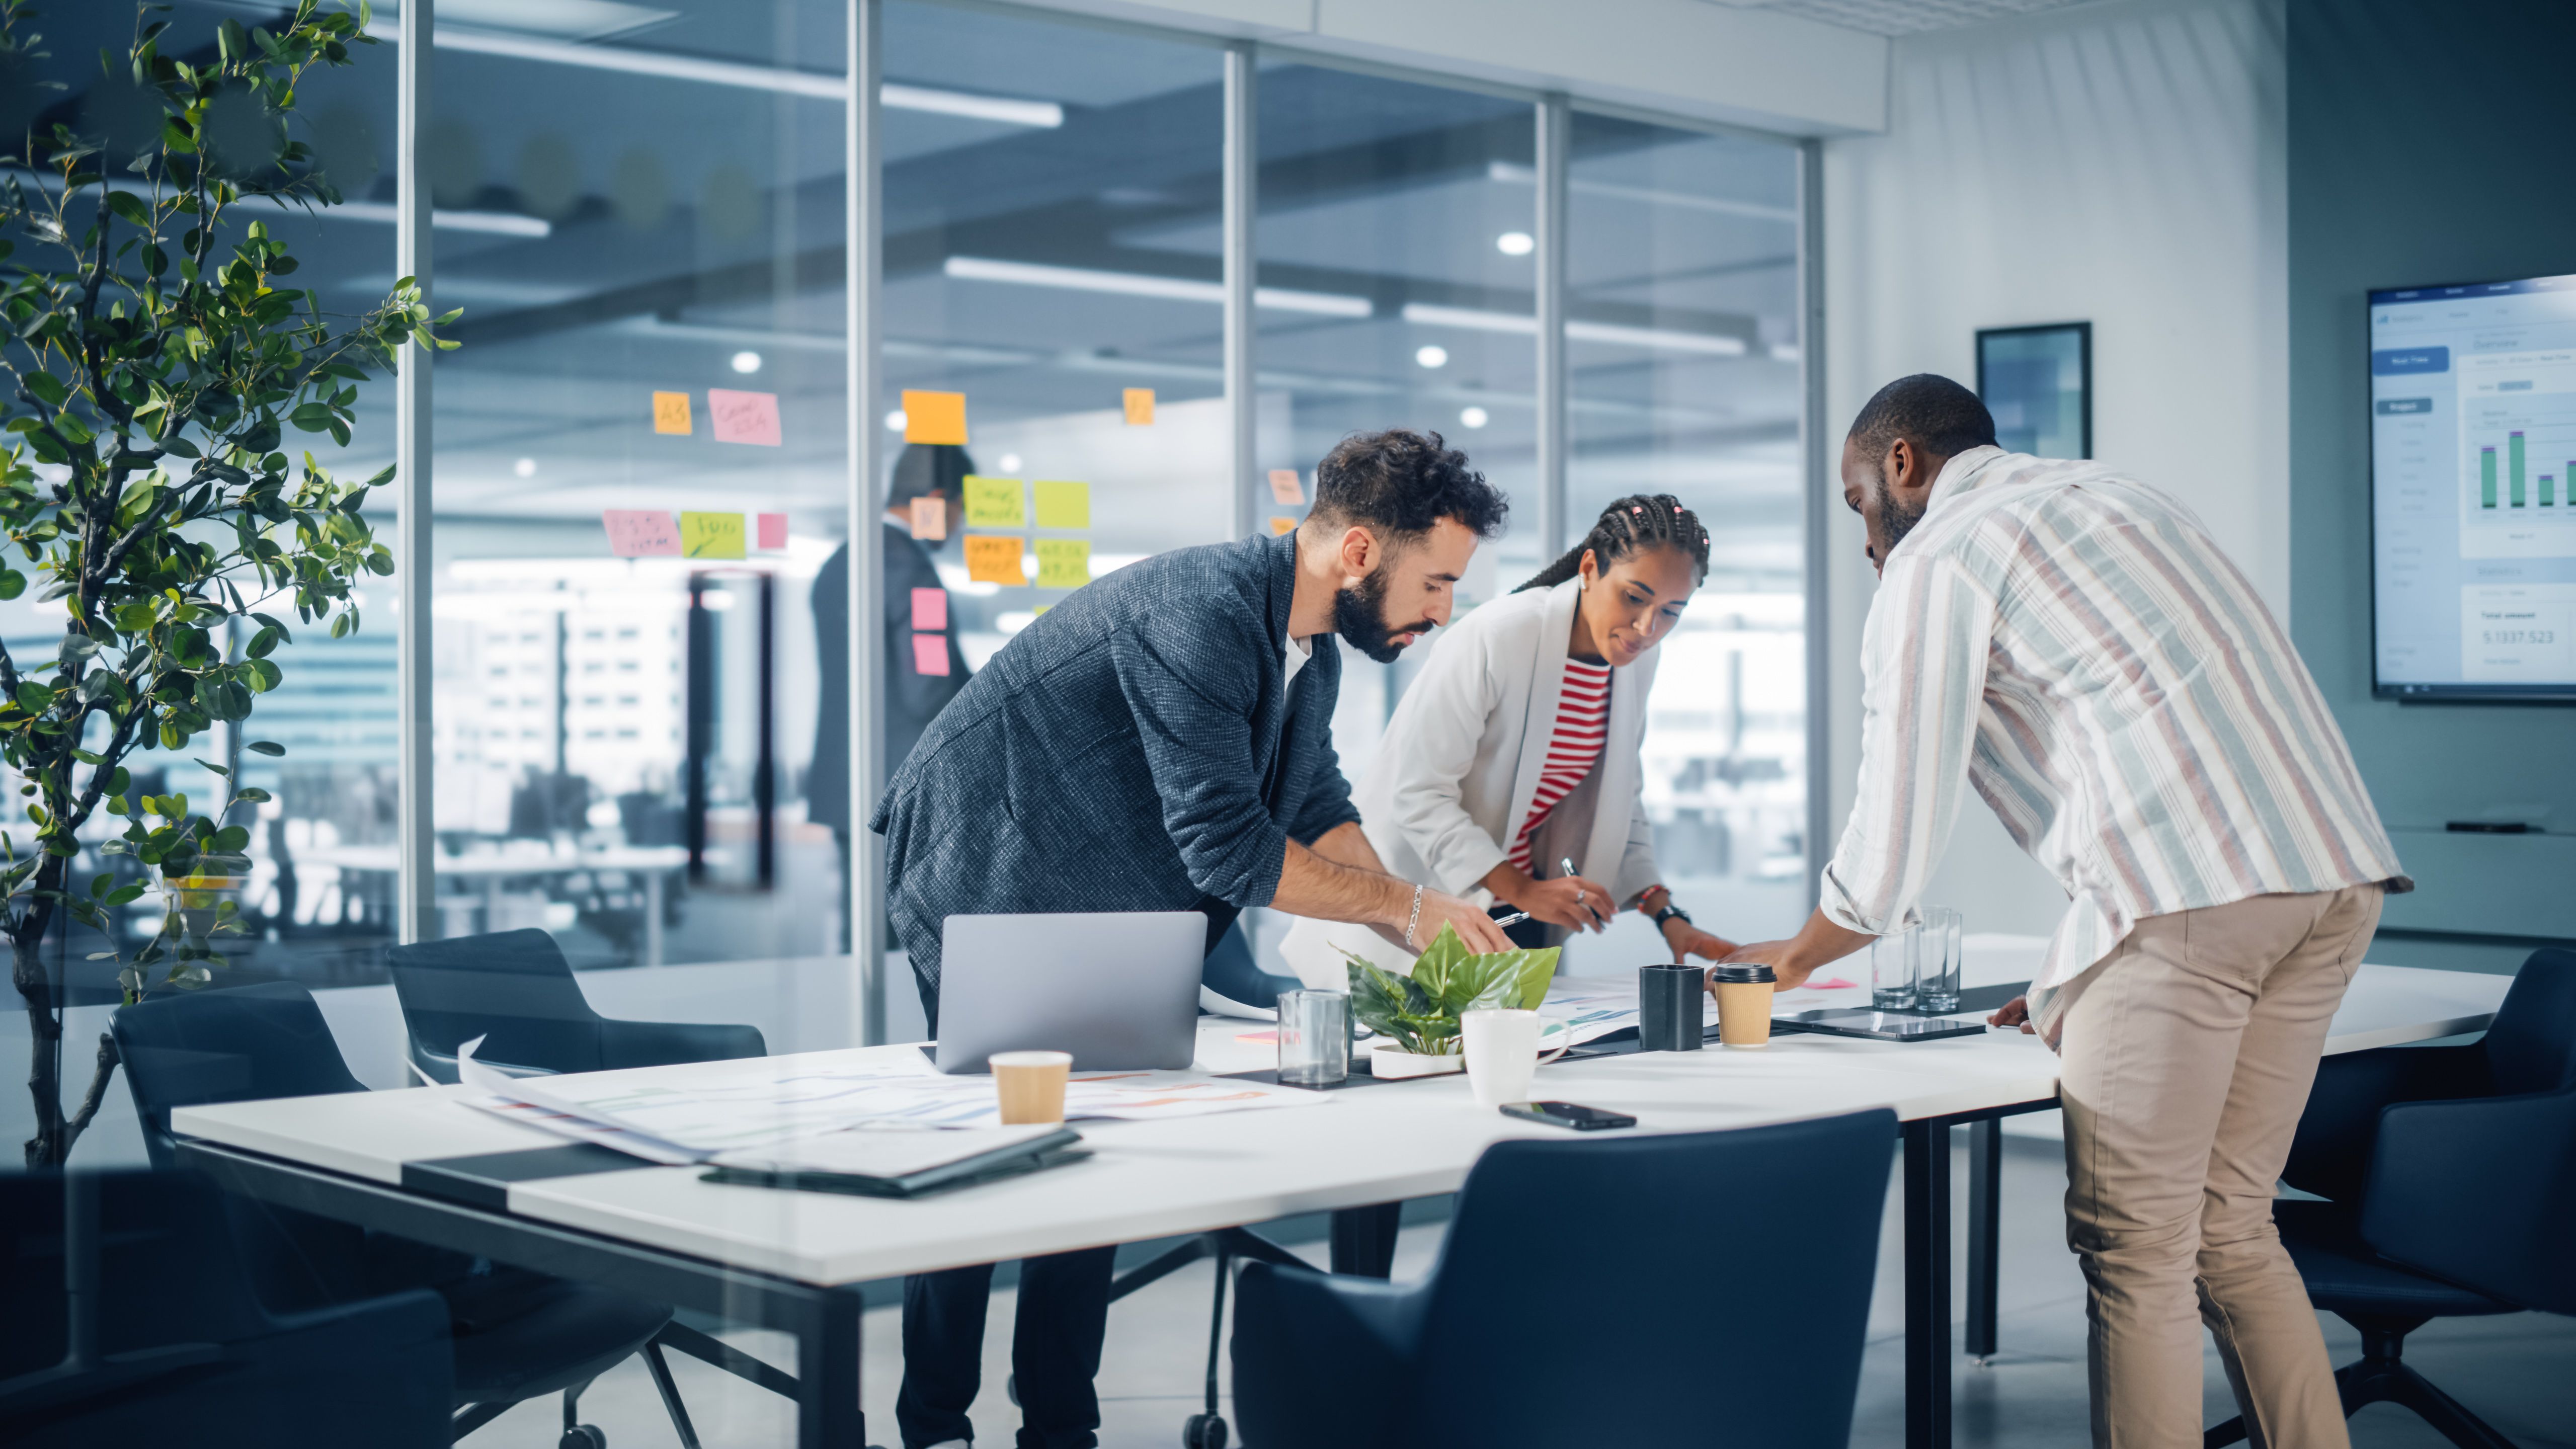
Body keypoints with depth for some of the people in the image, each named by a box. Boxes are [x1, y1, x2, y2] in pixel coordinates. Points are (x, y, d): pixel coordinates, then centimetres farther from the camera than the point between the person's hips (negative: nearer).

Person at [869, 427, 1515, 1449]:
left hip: (1090, 911, 9)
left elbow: (1319, 812, 6)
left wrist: (1422, 938, -8)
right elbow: (1225, 844, -32)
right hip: (982, 888, -9)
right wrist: (1405, 902, -23)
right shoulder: (1202, 616, -30)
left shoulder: (1310, 651, 3)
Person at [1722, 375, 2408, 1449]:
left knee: (2134, 1250, 1)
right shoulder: (2110, 495, 30)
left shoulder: (1933, 563, 5)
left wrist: (1791, 958, 23)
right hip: (2334, 874, 8)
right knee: (2229, 1229, 16)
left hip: (2189, 894, -8)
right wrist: (2075, 981, 35)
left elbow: (1891, 849, 4)